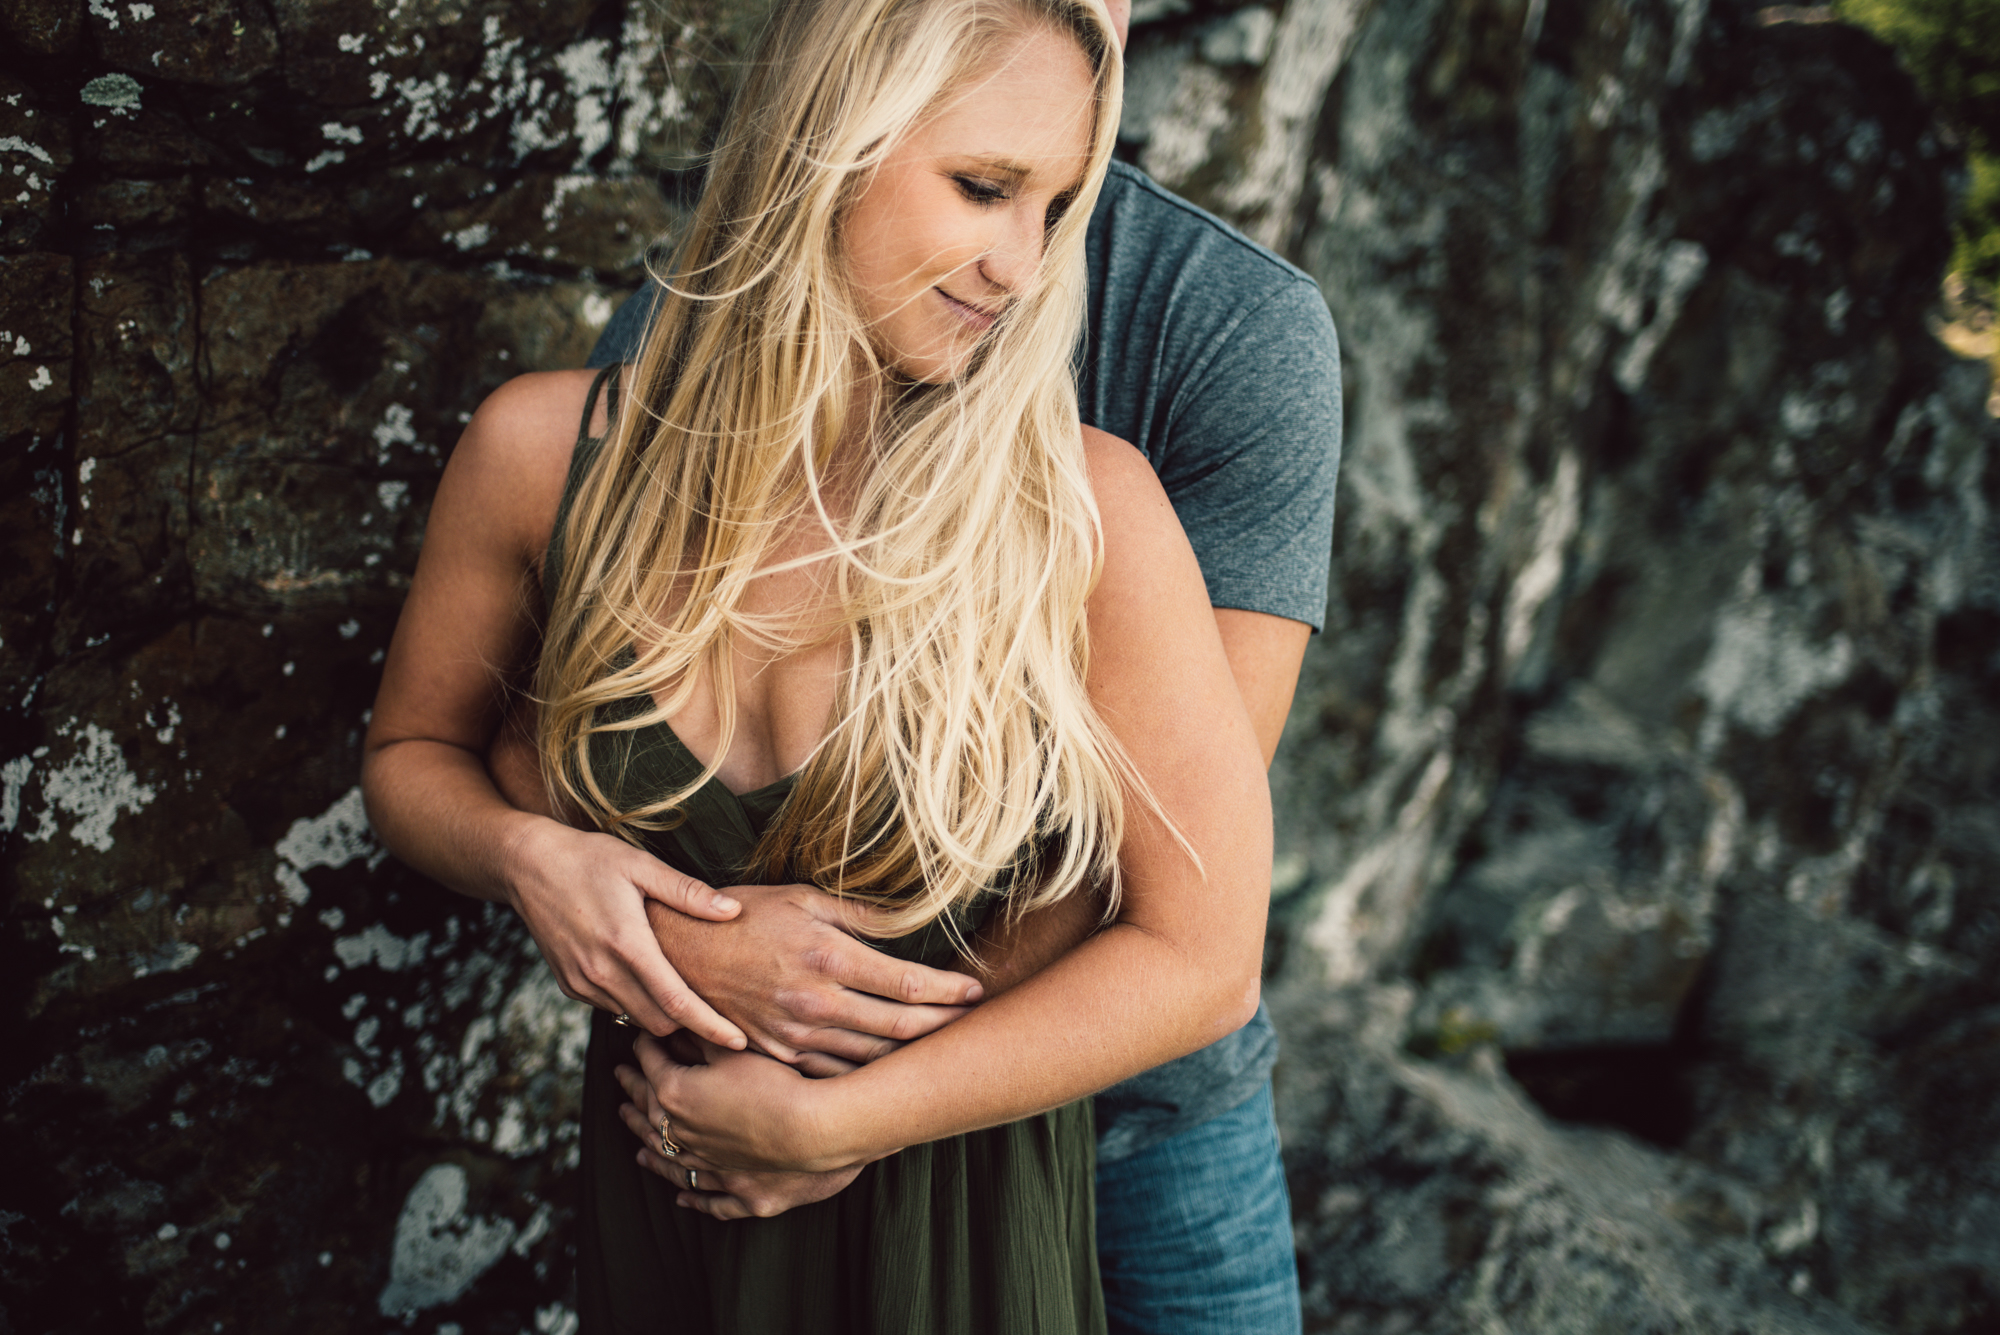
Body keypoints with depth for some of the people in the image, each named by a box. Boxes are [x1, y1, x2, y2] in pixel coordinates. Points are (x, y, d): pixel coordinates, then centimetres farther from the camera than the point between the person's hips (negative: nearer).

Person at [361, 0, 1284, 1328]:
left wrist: (823, 1121, -17)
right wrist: (526, 855, -18)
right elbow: (413, 752, 4)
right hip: (656, 1212, 2)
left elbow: (1201, 954, -17)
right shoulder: (545, 451, -12)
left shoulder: (1085, 510, -20)